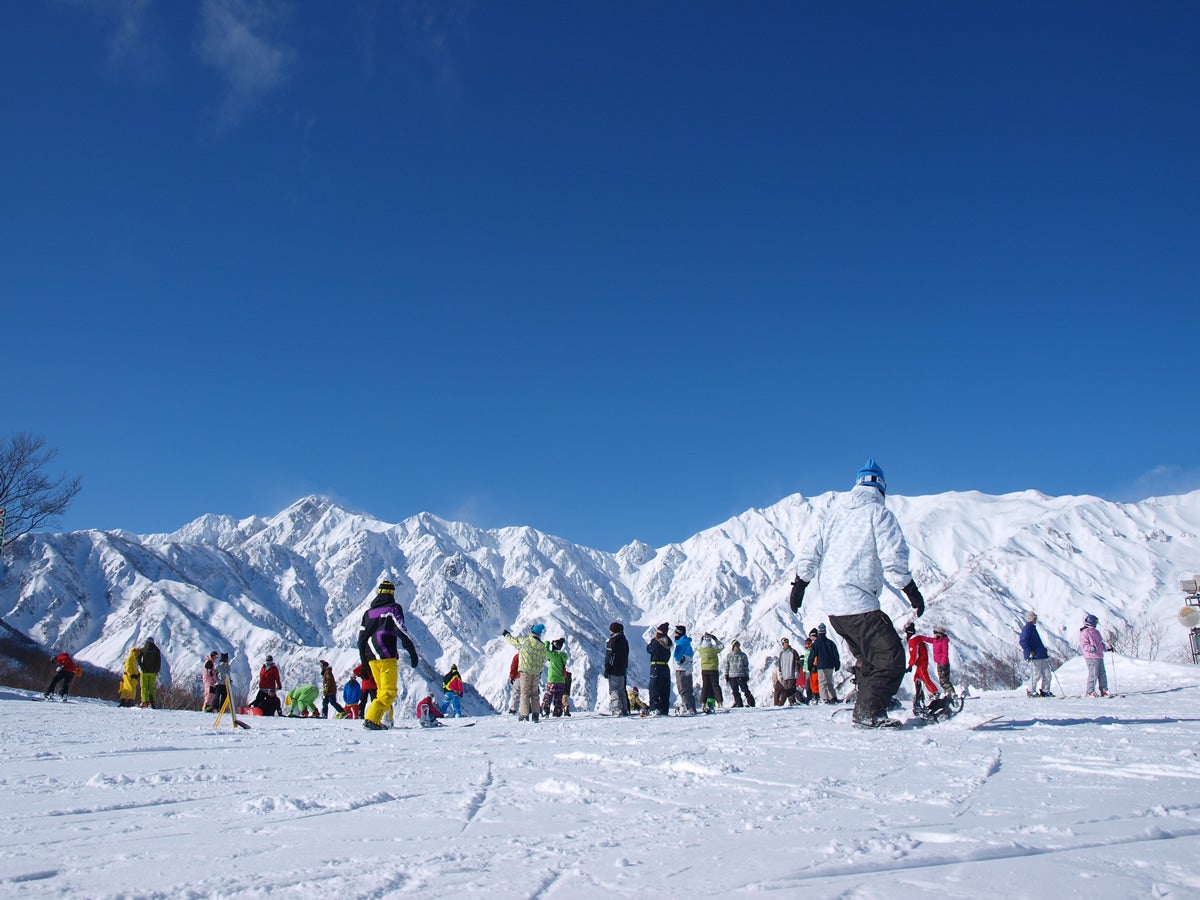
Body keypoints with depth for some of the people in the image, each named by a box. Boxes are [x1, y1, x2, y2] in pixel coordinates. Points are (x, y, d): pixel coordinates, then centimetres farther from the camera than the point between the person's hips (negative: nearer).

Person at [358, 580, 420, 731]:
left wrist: (364, 662, 23)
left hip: (371, 658, 6)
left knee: (382, 690, 16)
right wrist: (412, 652, -8)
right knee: (389, 692, -7)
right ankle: (371, 719, -23)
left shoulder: (368, 612, 16)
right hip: (387, 656, -6)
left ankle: (382, 722, 7)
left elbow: (361, 639, 17)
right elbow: (401, 631, -10)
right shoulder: (393, 608, 0)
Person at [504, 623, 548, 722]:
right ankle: (536, 715, 12)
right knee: (534, 693, 13)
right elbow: (543, 661, 11)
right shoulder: (542, 645, 4)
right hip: (536, 672, 4)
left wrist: (506, 635, 28)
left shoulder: (525, 641, -9)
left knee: (525, 693, -2)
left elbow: (513, 640, 8)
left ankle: (524, 715, -7)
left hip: (525, 670, -4)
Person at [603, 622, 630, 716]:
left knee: (613, 690, -6)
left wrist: (606, 670, -10)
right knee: (621, 691, 14)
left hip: (614, 670, -8)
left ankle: (617, 710, -14)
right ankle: (624, 710, 13)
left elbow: (609, 656, -14)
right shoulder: (624, 641, 14)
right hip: (622, 670, 8)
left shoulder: (612, 641, -11)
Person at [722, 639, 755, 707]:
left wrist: (747, 676, 4)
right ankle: (738, 703, 12)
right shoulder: (728, 656, 7)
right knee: (735, 691, 4)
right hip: (731, 676, 2)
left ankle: (751, 702, 1)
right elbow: (726, 666, 10)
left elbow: (746, 666, 9)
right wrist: (726, 676, 5)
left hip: (741, 676, -2)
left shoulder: (743, 655, 6)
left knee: (745, 690, -6)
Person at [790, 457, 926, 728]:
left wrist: (799, 584, 24)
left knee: (869, 659, 19)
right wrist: (912, 591, -4)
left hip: (832, 607, 8)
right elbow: (893, 558, -12)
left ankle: (865, 709, 19)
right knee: (890, 658, -5)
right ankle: (870, 712, -12)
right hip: (859, 604, -8)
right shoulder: (879, 513, -4)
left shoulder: (834, 513, 16)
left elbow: (810, 553, 16)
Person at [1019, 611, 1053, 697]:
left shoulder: (1033, 628, 20)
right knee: (1036, 674, -7)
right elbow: (1023, 642, -19)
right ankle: (1031, 691, 5)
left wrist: (1044, 650, 27)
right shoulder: (1027, 628, -10)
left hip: (1042, 656, 10)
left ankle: (1045, 690, 17)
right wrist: (1029, 651, -25)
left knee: (1047, 673, 9)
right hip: (1034, 656, -10)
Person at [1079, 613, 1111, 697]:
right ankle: (1090, 692, -3)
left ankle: (1104, 690, 19)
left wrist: (1105, 647, 15)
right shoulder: (1084, 632, -7)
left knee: (1102, 674, 11)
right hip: (1091, 656, -9)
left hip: (1100, 656, 9)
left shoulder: (1096, 632, 19)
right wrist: (1090, 648, -31)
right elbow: (1084, 644, -14)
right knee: (1093, 674, -9)